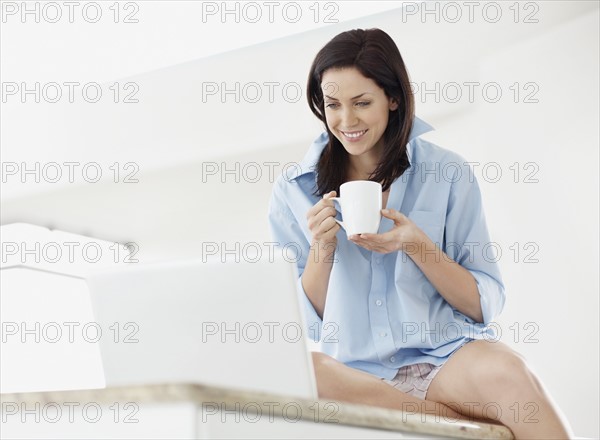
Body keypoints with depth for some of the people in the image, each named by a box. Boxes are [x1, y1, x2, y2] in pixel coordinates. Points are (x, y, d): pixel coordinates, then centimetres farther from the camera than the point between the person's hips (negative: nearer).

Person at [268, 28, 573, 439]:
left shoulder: (448, 173, 5)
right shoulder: (294, 190, 7)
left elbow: (485, 305, 4)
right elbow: (303, 322, 9)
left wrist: (415, 244, -12)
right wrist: (322, 247, -9)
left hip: (445, 358, -4)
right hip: (354, 369, 4)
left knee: (503, 370, -39)